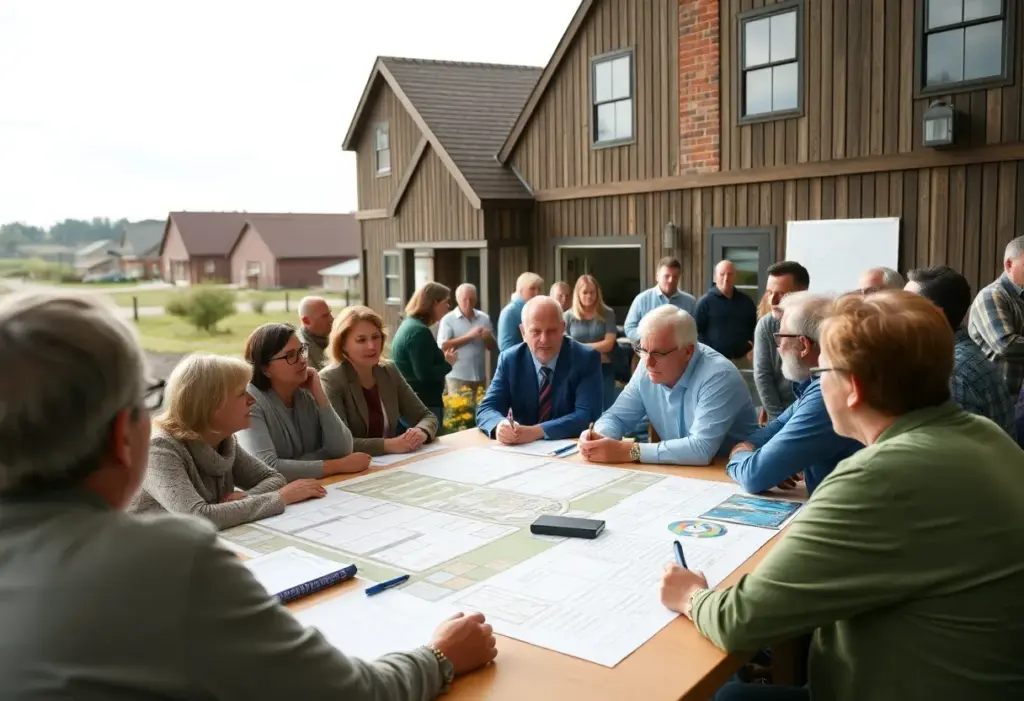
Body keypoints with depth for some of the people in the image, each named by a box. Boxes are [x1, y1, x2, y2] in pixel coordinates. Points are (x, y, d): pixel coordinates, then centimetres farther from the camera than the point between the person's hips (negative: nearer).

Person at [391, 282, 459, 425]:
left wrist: (442, 358, 9)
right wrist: (448, 363, -9)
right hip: (424, 405, -10)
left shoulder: (408, 324, 13)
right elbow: (425, 375, -24)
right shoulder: (420, 331, -18)